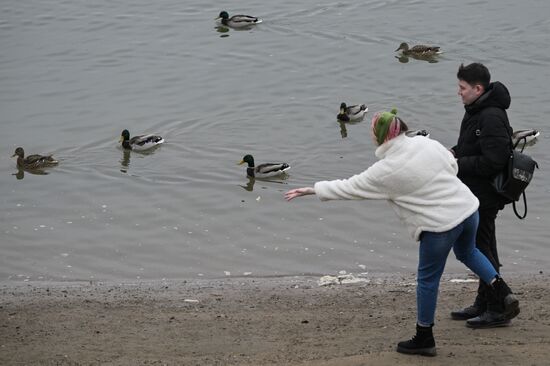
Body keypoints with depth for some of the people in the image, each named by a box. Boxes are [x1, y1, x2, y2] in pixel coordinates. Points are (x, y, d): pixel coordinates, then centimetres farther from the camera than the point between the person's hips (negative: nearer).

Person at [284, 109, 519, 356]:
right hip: (467, 207, 6)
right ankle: (501, 289, 16)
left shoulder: (385, 171, -13)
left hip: (440, 224, -6)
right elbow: (453, 166, 12)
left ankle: (424, 339, 21)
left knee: (428, 279, 9)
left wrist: (310, 190, 4)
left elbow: (348, 188, -6)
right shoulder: (426, 143, 0)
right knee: (467, 252, 34)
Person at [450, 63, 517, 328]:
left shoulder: (491, 117, -23)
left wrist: (458, 163, -20)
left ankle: (498, 310, 1)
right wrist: (456, 152, 3)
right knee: (481, 249, 18)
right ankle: (483, 305, 28)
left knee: (482, 249, -5)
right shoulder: (476, 112, 10)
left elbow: (493, 161, -27)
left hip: (485, 194, -11)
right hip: (476, 193, 11)